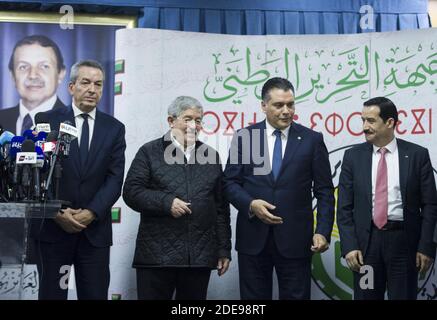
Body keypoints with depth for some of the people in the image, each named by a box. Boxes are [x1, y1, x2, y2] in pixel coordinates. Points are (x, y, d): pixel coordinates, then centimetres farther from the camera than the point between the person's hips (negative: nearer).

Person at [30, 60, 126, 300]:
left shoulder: (115, 129, 7)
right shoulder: (48, 120, 2)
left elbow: (115, 178, 0)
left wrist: (91, 213, -13)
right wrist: (57, 212, -13)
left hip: (95, 228, 1)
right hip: (52, 226, -1)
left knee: (95, 294, 2)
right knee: (51, 293, 6)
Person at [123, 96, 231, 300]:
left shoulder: (211, 156, 14)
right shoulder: (149, 152, 5)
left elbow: (221, 208, 14)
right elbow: (131, 192, -3)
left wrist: (224, 250, 9)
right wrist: (166, 202, -16)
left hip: (201, 256, 3)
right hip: (157, 254, -3)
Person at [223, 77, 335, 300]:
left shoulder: (312, 139, 2)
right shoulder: (244, 137, 4)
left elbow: (324, 191, 2)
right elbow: (230, 183, 5)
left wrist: (323, 231, -9)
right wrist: (251, 204, -14)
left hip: (295, 238, -1)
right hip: (253, 238, 1)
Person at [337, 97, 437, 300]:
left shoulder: (417, 155, 0)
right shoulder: (353, 156, 4)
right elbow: (344, 207, 3)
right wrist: (349, 246, -7)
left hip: (403, 240, -1)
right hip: (366, 240, 1)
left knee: (403, 296, 5)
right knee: (366, 296, 9)